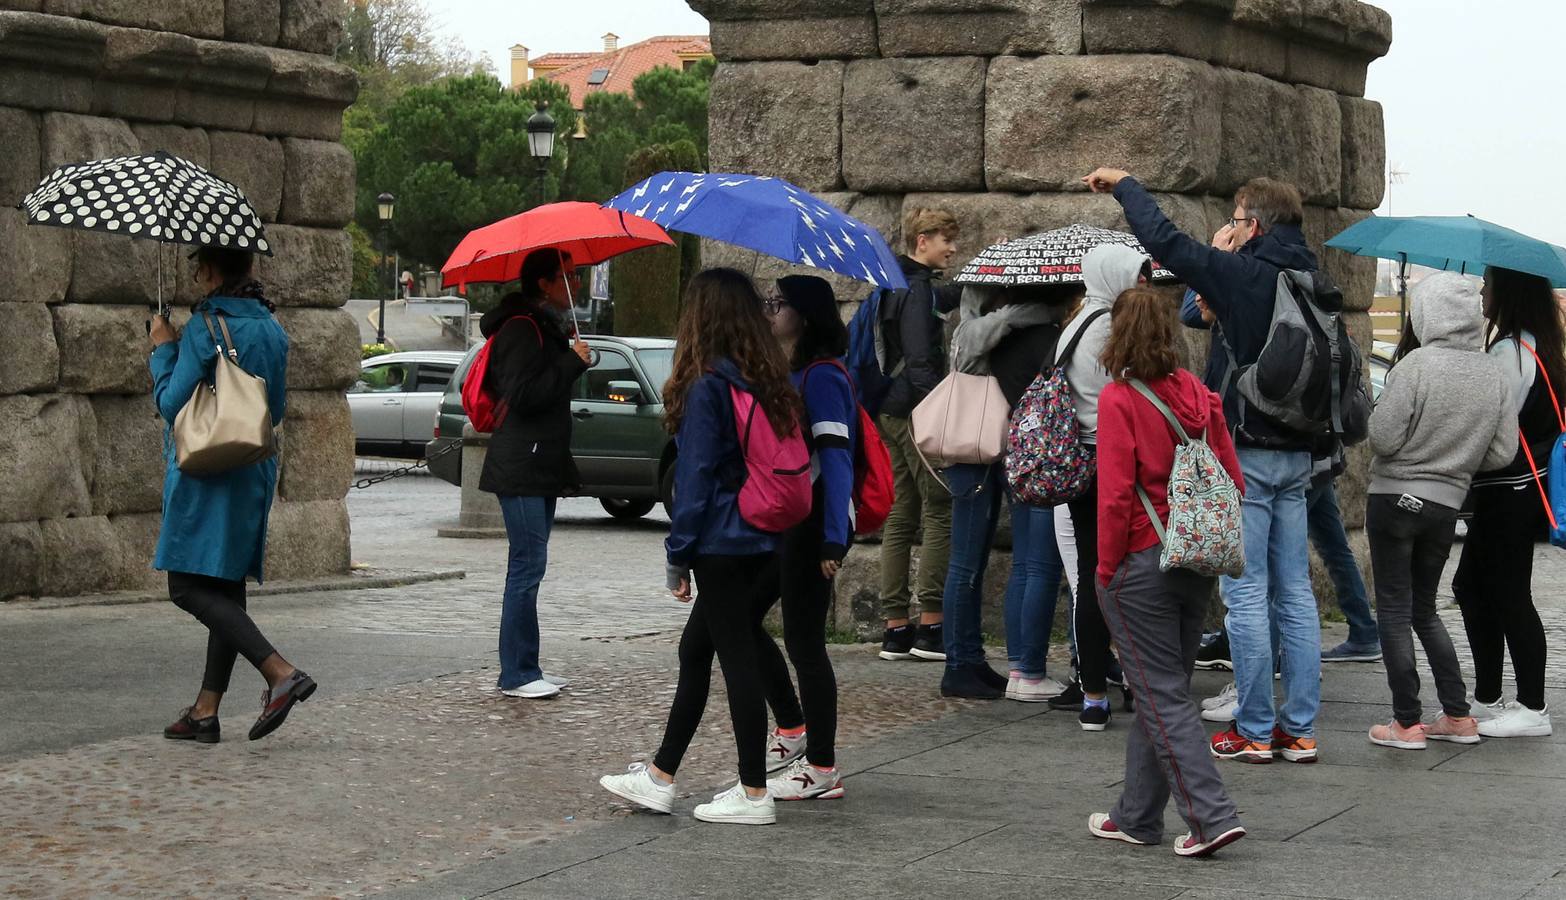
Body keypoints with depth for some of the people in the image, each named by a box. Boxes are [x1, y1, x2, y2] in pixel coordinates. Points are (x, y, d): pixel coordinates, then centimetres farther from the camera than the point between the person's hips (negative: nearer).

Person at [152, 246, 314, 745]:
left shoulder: (204, 327, -13)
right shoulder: (271, 329, 11)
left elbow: (173, 403, -13)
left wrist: (162, 348, 0)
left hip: (205, 470, -8)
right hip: (254, 473, 8)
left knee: (190, 587, -9)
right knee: (225, 587, 11)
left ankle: (281, 673, -22)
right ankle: (206, 710, 12)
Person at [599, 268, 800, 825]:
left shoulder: (707, 385, -14)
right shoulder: (769, 382, 10)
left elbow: (696, 476, -14)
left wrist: (678, 554, -7)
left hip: (722, 544, -8)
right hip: (764, 541, 8)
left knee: (736, 658, -3)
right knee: (696, 651, 16)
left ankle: (754, 794, 2)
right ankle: (660, 777, 23)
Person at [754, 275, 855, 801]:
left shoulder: (821, 377, -15)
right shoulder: (783, 374, 14)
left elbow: (835, 458, -21)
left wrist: (833, 539, -26)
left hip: (813, 523, -10)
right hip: (782, 521, 10)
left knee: (803, 639, -5)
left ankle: (821, 771, 2)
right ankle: (792, 730, 24)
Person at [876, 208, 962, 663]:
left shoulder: (899, 285, 18)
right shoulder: (916, 289, -13)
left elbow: (949, 297, 38)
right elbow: (921, 361, -20)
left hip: (892, 413, 10)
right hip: (916, 411, -10)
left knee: (903, 514, 10)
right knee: (940, 511, -7)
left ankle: (896, 628, 10)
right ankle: (930, 625, -8)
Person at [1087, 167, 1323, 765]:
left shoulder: (1245, 276, -13)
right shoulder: (1307, 282, 9)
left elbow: (1164, 241, -13)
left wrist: (1125, 186, 2)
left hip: (1246, 452, -7)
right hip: (1295, 452, 7)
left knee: (1246, 594, -3)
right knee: (1294, 593, 8)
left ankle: (1255, 731, 0)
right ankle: (1300, 729, 10)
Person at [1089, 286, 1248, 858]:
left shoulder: (1120, 399, -13)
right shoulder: (1197, 393, 5)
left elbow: (1116, 495, -17)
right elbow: (1233, 480, 6)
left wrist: (1106, 567, -7)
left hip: (1141, 563, -6)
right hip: (1197, 565, 6)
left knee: (1164, 697, -1)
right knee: (1163, 688, 15)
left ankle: (1213, 816, -10)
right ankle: (1137, 816, 23)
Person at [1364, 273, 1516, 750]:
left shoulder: (1417, 365, -18)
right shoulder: (1494, 375, -1)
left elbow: (1383, 437, -18)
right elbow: (1501, 454, 2)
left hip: (1395, 498, -5)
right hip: (1448, 504, 5)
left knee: (1395, 611, 3)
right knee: (1425, 609, 19)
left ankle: (1407, 723, 2)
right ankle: (1458, 716, 17)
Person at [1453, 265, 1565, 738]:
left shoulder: (1511, 351, -18)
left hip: (1508, 491, -10)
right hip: (1520, 488, 10)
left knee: (1509, 594, -3)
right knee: (1472, 587, 15)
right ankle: (1486, 699, 21)